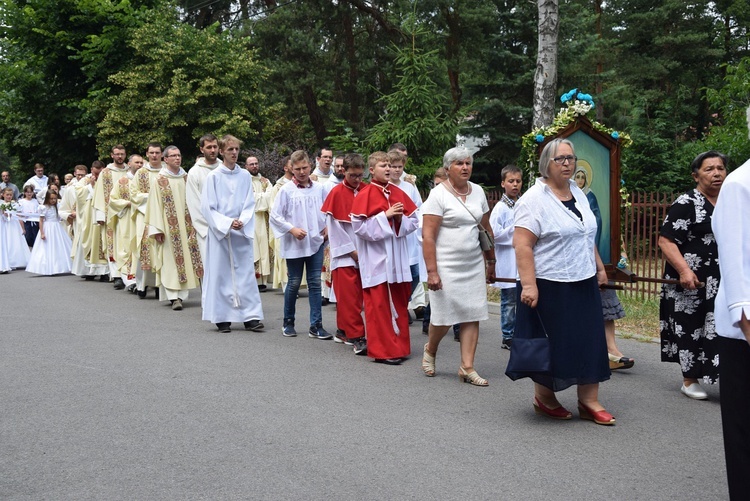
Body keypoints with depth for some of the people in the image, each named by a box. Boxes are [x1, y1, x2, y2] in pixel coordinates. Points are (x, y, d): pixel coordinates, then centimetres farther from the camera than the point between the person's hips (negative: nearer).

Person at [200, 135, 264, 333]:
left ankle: (251, 316, 5)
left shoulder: (245, 176, 6)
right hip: (219, 231, -2)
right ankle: (222, 318, 9)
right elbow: (207, 207, -5)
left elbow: (250, 204, 5)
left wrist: (242, 222, -13)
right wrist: (227, 223, -15)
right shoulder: (213, 177, -2)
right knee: (220, 273, 1)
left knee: (246, 272, 2)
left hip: (242, 232, 2)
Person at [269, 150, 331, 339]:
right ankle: (288, 322, 23)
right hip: (294, 244, -2)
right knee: (294, 283, 7)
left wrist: (326, 227, 2)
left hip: (316, 242, 2)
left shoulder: (319, 188, 4)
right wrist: (292, 229, -13)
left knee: (315, 283, 3)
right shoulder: (286, 190, -4)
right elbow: (275, 215, -4)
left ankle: (316, 326, 6)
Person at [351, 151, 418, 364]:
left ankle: (399, 346, 20)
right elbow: (359, 226, -14)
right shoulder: (365, 195, -7)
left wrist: (400, 219, -10)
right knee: (379, 305, -1)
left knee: (399, 303, 10)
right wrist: (385, 216, -17)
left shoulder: (398, 193, 9)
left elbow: (414, 221, 10)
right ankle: (382, 350, 8)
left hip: (398, 258, 5)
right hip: (376, 260, -5)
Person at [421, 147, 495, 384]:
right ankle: (430, 350, 30)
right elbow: (427, 236, -14)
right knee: (443, 317, 1)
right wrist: (432, 271, -19)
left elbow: (486, 229, 18)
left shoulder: (478, 191, 9)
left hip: (474, 265, 5)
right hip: (446, 266, -5)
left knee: (473, 316, 1)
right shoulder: (438, 194, -9)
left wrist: (491, 261, 18)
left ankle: (467, 367, 8)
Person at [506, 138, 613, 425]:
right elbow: (522, 245, -18)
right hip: (550, 286, -7)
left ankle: (589, 401, 16)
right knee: (551, 343, 2)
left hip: (584, 283, 7)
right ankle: (543, 397, 21)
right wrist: (528, 284, -24)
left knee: (589, 341, 7)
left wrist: (600, 268, 19)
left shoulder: (578, 194, 12)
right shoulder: (535, 199, -12)